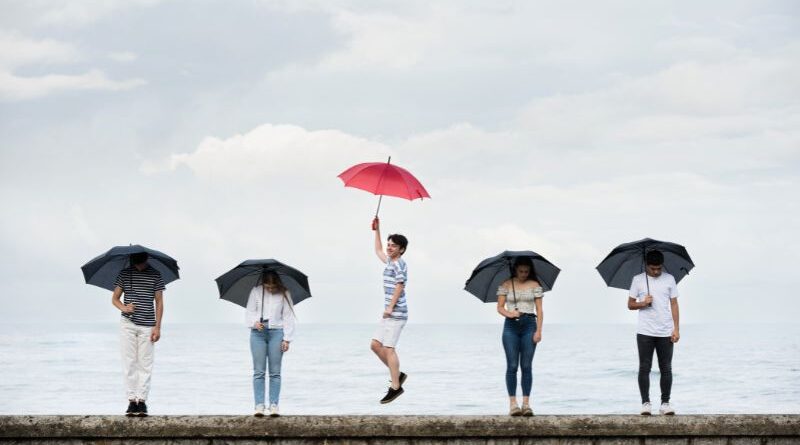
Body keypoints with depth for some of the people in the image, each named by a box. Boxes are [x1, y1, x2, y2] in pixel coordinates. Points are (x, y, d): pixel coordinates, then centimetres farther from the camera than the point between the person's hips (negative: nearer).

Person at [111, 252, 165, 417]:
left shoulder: (155, 275, 3)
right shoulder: (124, 274, 6)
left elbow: (159, 302, 5)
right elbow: (114, 298, 9)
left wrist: (157, 327, -2)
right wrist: (123, 307, -13)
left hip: (147, 326, -1)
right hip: (127, 324, 1)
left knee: (145, 364, -2)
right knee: (129, 363, 0)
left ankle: (142, 400, 1)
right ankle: (131, 400, 3)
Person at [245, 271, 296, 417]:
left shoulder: (284, 294, 2)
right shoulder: (255, 292, 4)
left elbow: (288, 317, 2)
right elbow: (249, 312, 7)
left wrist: (287, 339, -3)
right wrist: (254, 322, -15)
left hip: (276, 332, 0)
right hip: (258, 333, 1)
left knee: (275, 372, -1)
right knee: (259, 371, -2)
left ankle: (274, 405, 1)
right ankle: (259, 405, -2)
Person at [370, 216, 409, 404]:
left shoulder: (399, 264, -10)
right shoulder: (390, 262, 18)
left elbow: (399, 286, -19)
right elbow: (378, 251, 37)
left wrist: (390, 308, -23)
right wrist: (377, 230, 36)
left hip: (396, 313, -10)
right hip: (389, 314, 10)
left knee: (388, 348, -11)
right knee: (375, 345, 11)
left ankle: (395, 387, -10)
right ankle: (397, 375, 16)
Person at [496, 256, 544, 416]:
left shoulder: (534, 285, 8)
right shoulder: (506, 285, 7)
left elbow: (539, 310, 5)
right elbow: (500, 307, 5)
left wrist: (538, 330, -4)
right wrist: (509, 314, -16)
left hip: (529, 325, 0)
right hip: (511, 326, 0)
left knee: (527, 366, -1)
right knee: (512, 366, -5)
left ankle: (526, 403, 0)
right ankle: (513, 403, -5)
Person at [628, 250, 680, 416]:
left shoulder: (669, 279, 6)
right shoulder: (638, 280, 3)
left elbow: (674, 304, 6)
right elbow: (630, 304, 7)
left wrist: (676, 329, -1)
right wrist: (643, 303, -14)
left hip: (665, 333, 1)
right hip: (645, 333, -1)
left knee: (666, 369, 2)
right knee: (644, 368, -1)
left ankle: (665, 403, 8)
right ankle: (645, 403, 4)